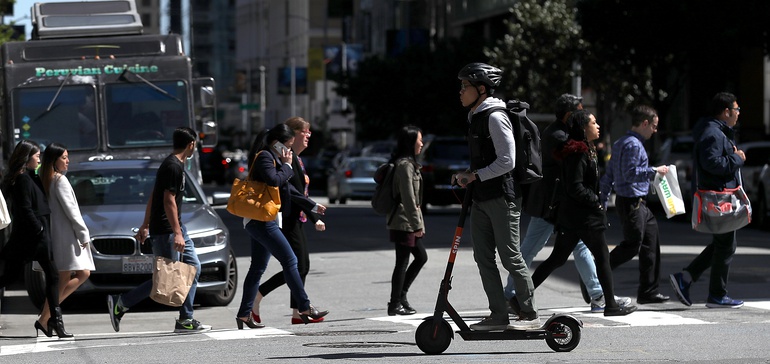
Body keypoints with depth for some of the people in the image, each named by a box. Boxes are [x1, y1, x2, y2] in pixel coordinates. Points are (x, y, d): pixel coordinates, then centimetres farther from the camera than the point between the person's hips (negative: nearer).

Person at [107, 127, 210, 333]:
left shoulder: (175, 165, 16)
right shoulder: (174, 167, -16)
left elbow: (153, 197, 20)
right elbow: (169, 201, -21)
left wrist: (145, 225, 23)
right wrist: (177, 233, -24)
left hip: (176, 228, 11)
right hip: (165, 230, -11)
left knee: (193, 268, 7)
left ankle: (186, 320, 7)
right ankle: (120, 303, -4)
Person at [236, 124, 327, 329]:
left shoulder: (273, 158, 21)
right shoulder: (265, 157, -9)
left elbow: (288, 189, 28)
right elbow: (275, 181, -26)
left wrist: (312, 206, 32)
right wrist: (287, 165, -9)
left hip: (260, 221, 11)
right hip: (261, 220, -11)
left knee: (258, 268, 10)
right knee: (289, 260, -12)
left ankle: (244, 314, 12)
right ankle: (305, 308, -13)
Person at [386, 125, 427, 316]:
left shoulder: (408, 163, 17)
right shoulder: (405, 164, -16)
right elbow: (408, 197, -20)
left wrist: (418, 223, 21)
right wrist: (416, 224, -19)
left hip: (406, 222, 10)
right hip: (404, 222, -10)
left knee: (421, 256, 14)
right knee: (402, 262, -4)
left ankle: (401, 295, 17)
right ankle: (395, 304, 1)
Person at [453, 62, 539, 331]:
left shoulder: (495, 117, -13)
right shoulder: (475, 117, 17)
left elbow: (506, 161, -19)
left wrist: (474, 176, -15)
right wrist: (467, 175, 9)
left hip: (502, 197, -10)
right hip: (481, 198, 10)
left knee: (510, 257, -6)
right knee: (483, 257, 7)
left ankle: (530, 315, 1)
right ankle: (499, 315, 11)